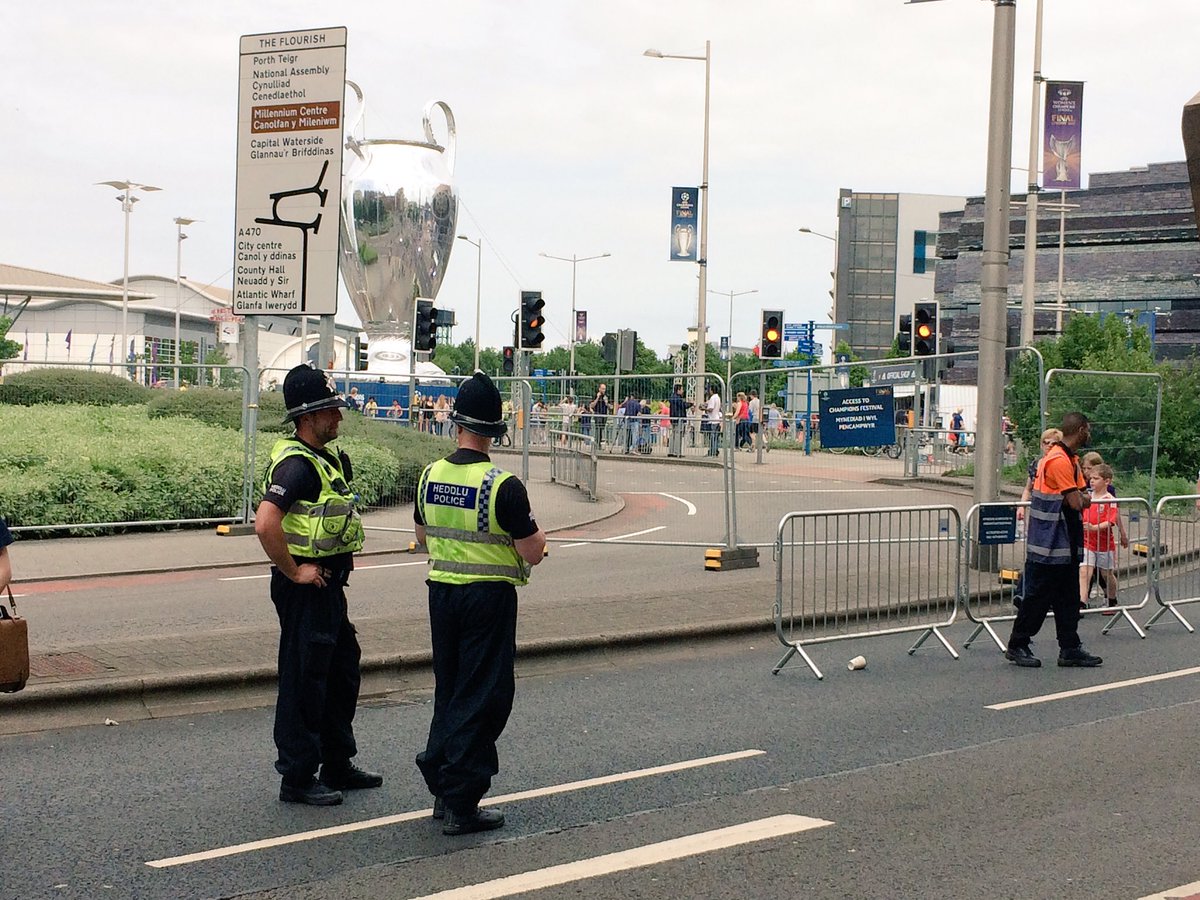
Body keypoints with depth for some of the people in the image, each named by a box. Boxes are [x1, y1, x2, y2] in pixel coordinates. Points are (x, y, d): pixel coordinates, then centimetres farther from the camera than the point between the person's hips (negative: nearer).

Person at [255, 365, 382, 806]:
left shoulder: (328, 459, 12)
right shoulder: (295, 463, -20)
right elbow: (265, 524, -32)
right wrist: (293, 571, -22)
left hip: (329, 583, 10)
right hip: (305, 585, -10)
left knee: (342, 670, 18)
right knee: (304, 679, -3)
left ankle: (338, 765, 31)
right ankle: (297, 778, 6)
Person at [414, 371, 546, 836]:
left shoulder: (430, 476, 0)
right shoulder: (502, 485, -18)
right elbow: (534, 552, -13)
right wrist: (531, 527, 8)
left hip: (441, 589, 6)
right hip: (489, 595, -6)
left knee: (448, 691, 18)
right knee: (483, 698, 1)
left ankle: (442, 789, 23)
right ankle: (461, 802, 1)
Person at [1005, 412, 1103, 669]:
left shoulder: (1071, 460, 15)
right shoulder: (1058, 460, -19)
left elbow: (1083, 499, 12)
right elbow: (1076, 503, -23)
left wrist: (1080, 497, -9)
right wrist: (1076, 497, -2)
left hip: (1065, 546, 10)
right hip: (1049, 546, -10)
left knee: (1067, 597, 10)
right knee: (1038, 596, -3)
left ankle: (1070, 649, 14)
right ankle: (1017, 646, 6)